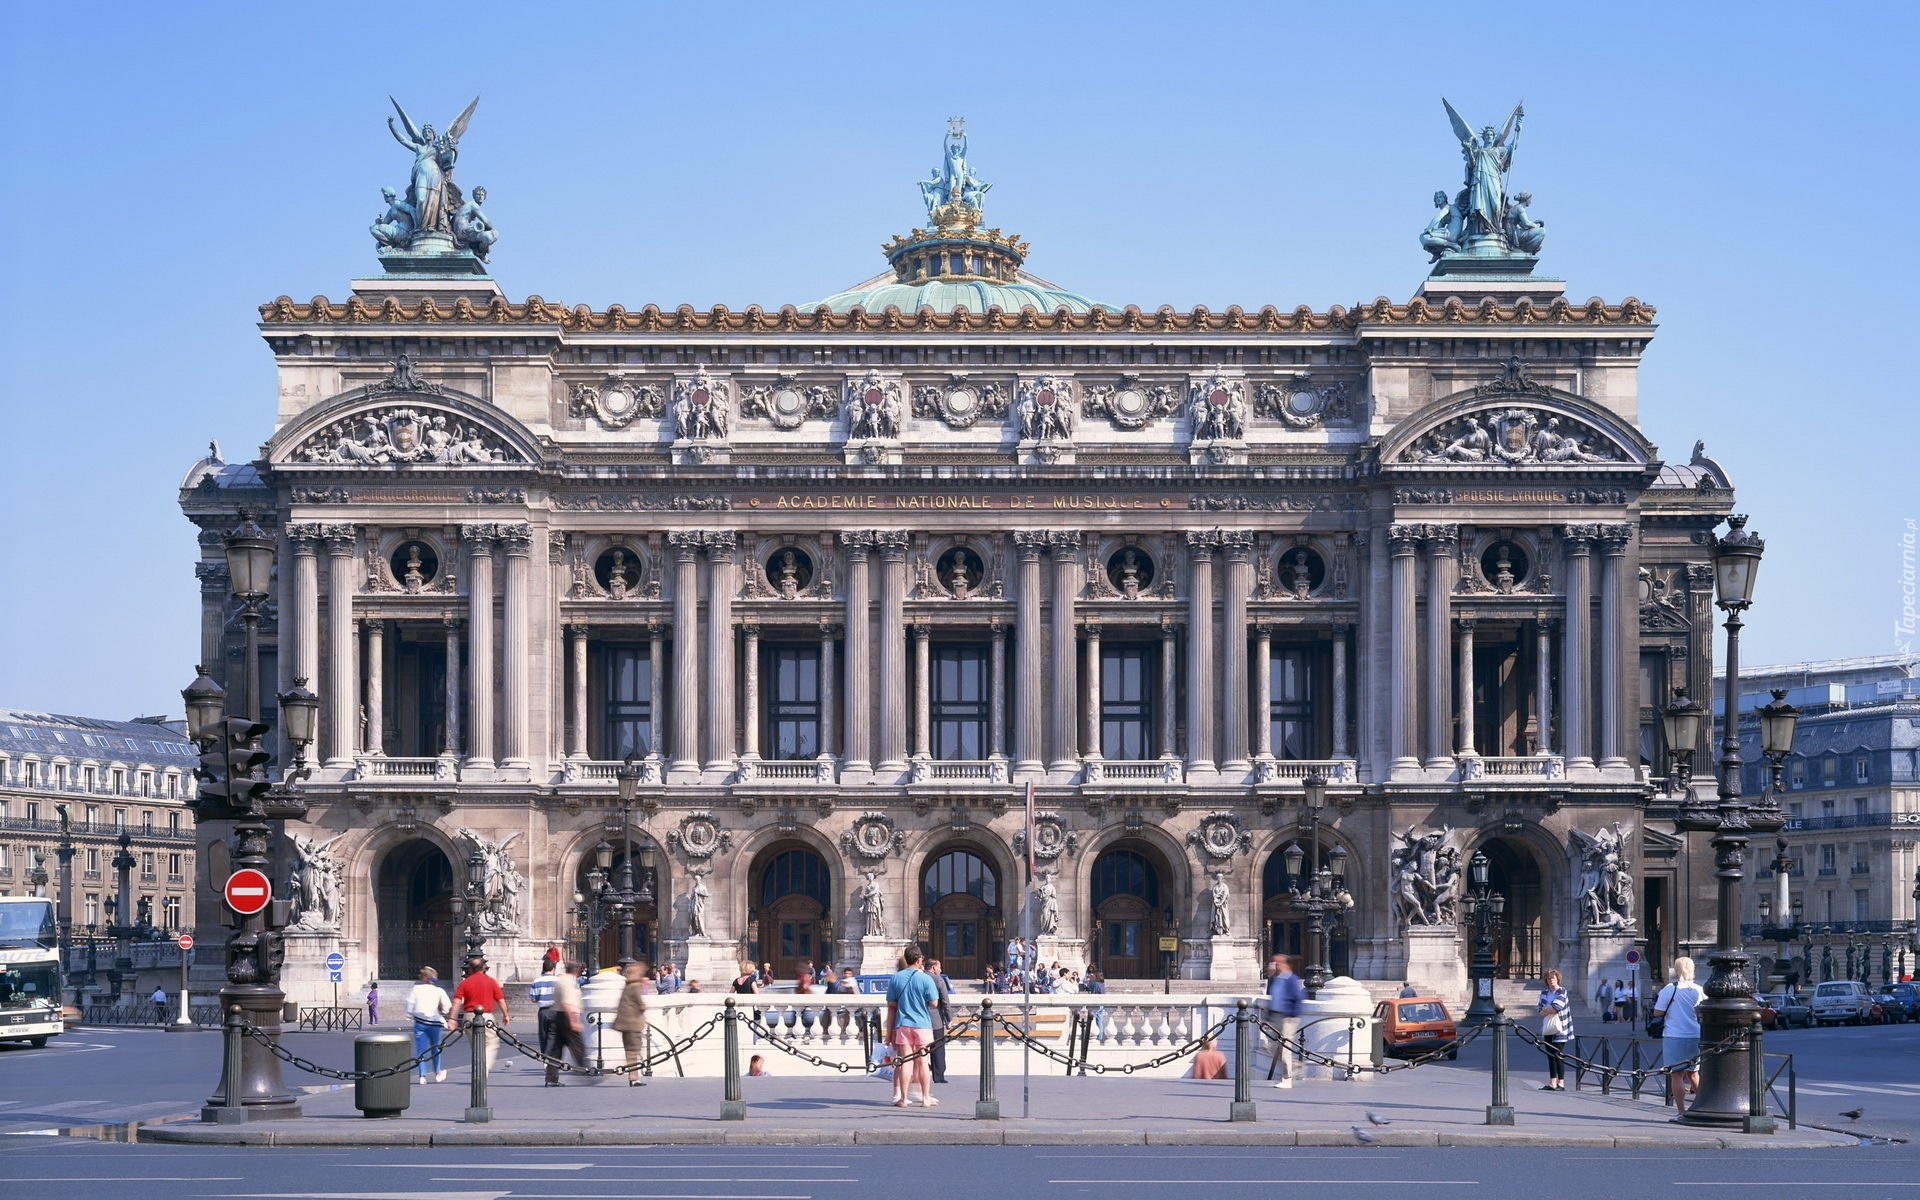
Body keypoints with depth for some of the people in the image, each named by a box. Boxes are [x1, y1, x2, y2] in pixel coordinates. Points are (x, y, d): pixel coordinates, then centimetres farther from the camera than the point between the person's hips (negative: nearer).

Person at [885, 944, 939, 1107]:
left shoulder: (895, 978, 2)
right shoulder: (925, 978, -6)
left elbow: (891, 1006, 4)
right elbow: (933, 1003, -6)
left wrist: (889, 1032, 9)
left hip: (902, 1025, 2)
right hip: (922, 1025, -2)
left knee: (905, 1062, 2)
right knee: (922, 1062, 5)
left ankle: (903, 1098, 0)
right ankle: (926, 1097, 8)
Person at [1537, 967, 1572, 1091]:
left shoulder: (1562, 992, -5)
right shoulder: (1544, 993, 13)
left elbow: (1556, 1007, -18)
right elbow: (1541, 1011, 8)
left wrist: (1545, 1010, -2)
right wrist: (1550, 1010, -11)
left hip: (1559, 1029, -6)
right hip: (1548, 1028, 6)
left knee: (1558, 1056, -8)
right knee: (1550, 1056, 7)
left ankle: (1561, 1083, -5)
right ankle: (1552, 1083, 10)